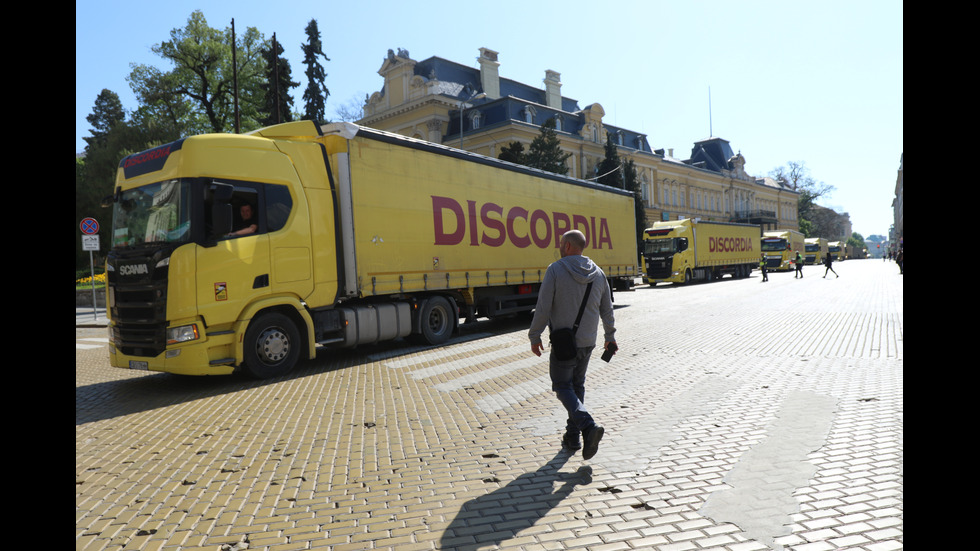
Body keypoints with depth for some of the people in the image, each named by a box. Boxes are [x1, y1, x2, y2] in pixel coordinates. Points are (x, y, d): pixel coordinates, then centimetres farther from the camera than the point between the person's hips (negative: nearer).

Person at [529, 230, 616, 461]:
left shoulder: (556, 270, -12)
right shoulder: (598, 273, 5)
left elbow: (543, 307, -14)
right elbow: (607, 309, 12)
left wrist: (535, 336, -4)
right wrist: (610, 335, 24)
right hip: (588, 342, 6)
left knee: (563, 386, 4)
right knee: (577, 386, 17)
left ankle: (588, 426, -17)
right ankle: (572, 437, 20)